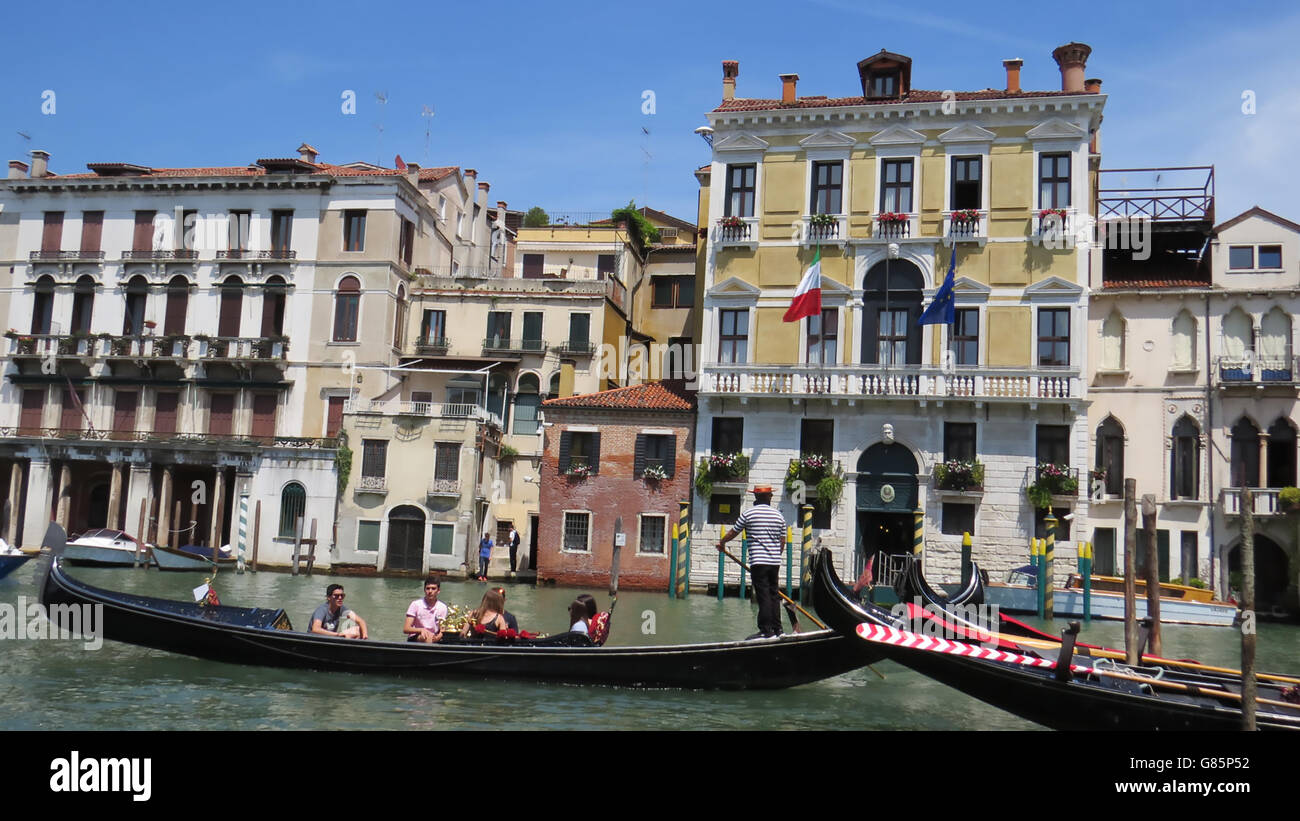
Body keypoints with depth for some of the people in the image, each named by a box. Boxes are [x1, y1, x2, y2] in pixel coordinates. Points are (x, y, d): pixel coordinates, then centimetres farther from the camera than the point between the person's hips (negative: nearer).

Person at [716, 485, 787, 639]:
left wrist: (722, 543, 25)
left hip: (759, 562, -5)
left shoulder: (748, 514, -5)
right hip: (775, 562, 5)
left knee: (763, 596, -4)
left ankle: (766, 631, -4)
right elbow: (782, 541, 13)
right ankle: (777, 629, 18)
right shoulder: (778, 515, 8)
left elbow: (733, 533, 6)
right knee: (774, 594, 13)